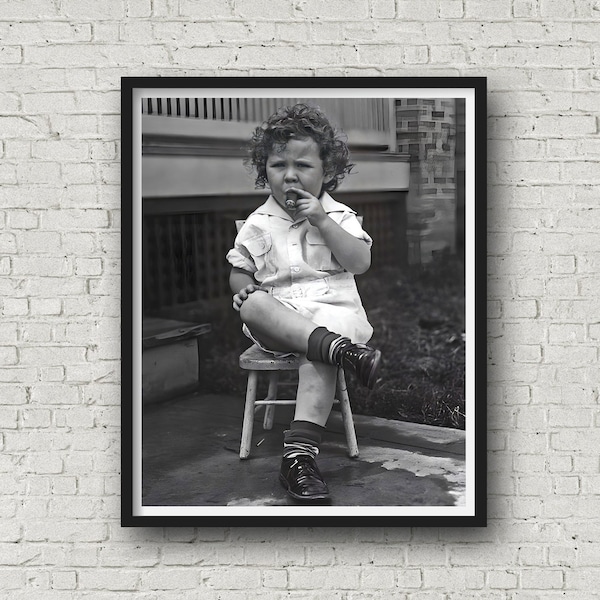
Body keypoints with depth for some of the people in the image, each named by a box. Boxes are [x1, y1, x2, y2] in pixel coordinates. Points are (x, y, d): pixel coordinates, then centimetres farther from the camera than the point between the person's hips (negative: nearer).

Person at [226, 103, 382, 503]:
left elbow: (361, 263, -5)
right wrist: (245, 291, -9)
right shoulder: (259, 224, 12)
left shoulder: (339, 215, 9)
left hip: (331, 309, -1)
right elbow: (239, 273, 16)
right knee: (253, 305, -34)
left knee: (319, 355, -35)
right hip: (279, 315, 2)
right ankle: (343, 350, -48)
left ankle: (300, 452, -43)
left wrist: (322, 220, -11)